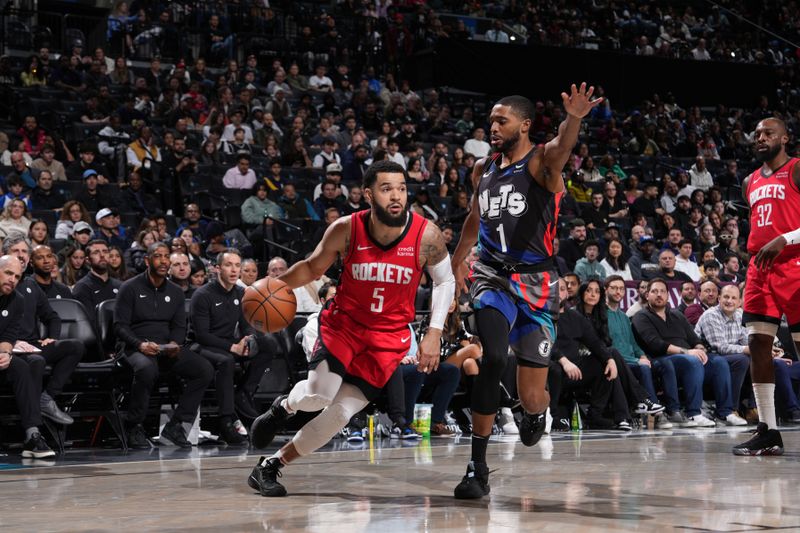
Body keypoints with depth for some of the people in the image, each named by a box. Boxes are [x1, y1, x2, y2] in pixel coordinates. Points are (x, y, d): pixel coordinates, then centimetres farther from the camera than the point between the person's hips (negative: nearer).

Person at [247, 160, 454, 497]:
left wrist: (434, 333, -8)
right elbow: (313, 267, 3)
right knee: (318, 395, -23)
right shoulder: (346, 230, -14)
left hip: (389, 337, 0)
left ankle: (271, 466, 11)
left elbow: (445, 281, 1)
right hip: (343, 321, 0)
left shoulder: (426, 235, -15)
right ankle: (283, 407, 15)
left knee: (341, 414, -6)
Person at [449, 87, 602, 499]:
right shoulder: (483, 170, 9)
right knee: (494, 359, -25)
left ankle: (536, 411, 42)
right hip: (492, 276, 3)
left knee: (531, 396, 0)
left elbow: (563, 146, -33)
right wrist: (456, 261, 31)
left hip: (536, 283, -3)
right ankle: (477, 466, -18)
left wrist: (574, 119, -55)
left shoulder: (541, 162, -8)